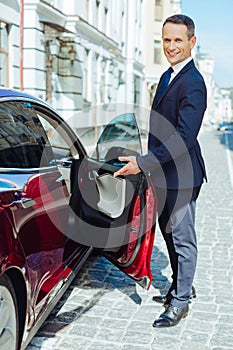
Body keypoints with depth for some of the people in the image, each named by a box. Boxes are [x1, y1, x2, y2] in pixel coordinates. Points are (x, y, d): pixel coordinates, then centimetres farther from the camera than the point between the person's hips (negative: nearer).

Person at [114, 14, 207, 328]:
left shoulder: (193, 84, -19)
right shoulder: (168, 76, 12)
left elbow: (184, 137, -27)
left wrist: (143, 163, -27)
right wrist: (148, 163, 16)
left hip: (181, 175, -10)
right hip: (164, 173, 10)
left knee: (183, 238, 3)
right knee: (168, 232, 20)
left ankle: (180, 302, 18)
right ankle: (181, 286, 38)